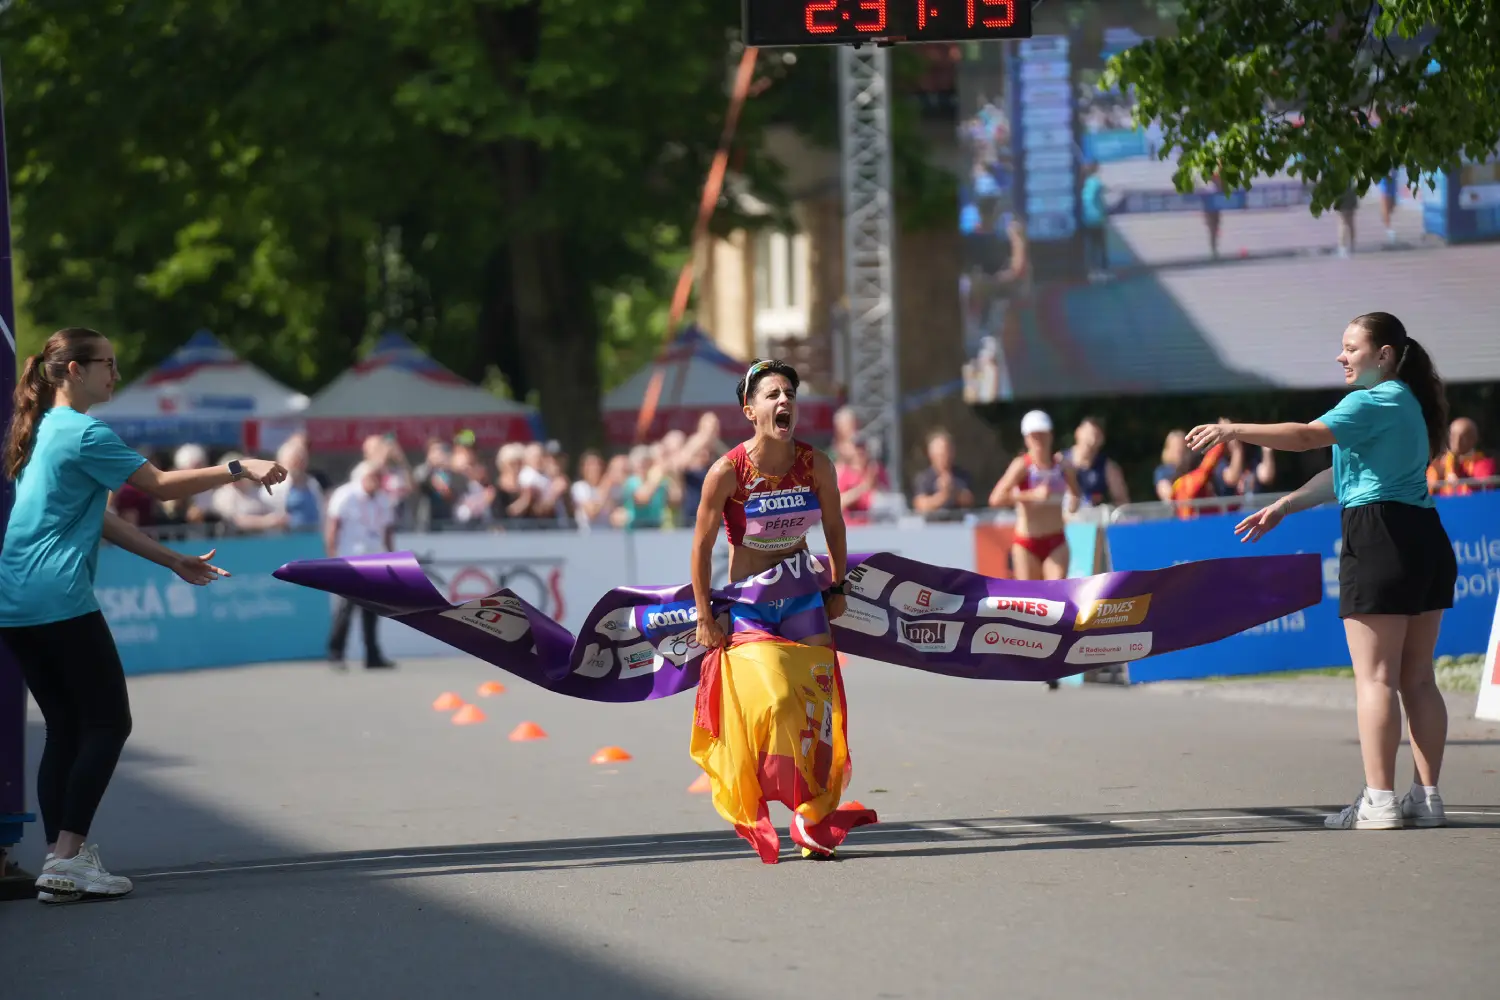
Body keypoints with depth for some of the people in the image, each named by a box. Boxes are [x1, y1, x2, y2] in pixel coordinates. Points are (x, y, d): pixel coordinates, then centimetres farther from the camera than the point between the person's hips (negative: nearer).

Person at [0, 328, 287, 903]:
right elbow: (160, 486, -14)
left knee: (65, 727, 11)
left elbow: (96, 519, 22)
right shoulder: (84, 434, -10)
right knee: (107, 723, -4)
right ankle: (68, 859, -10)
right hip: (60, 601, -9)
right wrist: (239, 470, -9)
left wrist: (173, 561, 21)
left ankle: (59, 858, 7)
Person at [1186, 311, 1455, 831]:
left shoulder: (1374, 402, -10)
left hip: (1380, 539, -9)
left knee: (1375, 677, -7)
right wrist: (1283, 506, 21)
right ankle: (1426, 797, 10)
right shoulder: (1408, 402, 20)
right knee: (1417, 678, 9)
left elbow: (1308, 436, -24)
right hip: (1426, 540, 9)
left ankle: (1379, 801, -8)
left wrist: (1235, 430, -24)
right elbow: (1346, 474, 23)